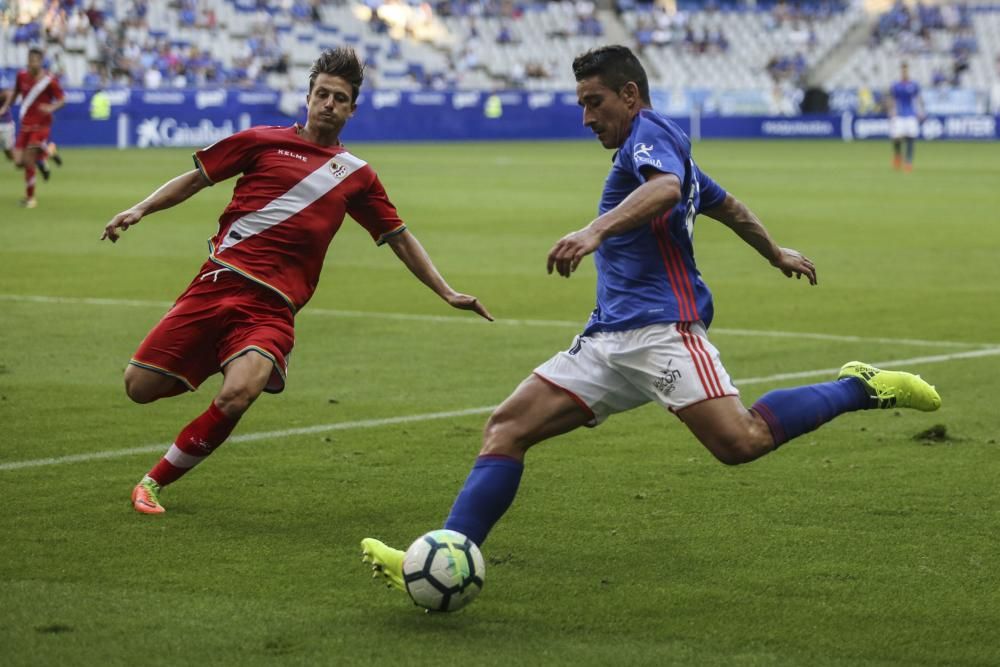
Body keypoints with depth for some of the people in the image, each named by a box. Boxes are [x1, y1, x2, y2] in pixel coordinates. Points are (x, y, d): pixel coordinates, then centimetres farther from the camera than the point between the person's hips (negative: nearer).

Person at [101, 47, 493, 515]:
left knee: (237, 396, -28)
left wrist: (447, 293, 19)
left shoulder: (356, 175, 16)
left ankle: (155, 481, -6)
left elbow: (399, 238, 24)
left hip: (272, 307, 0)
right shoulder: (263, 141, 10)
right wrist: (140, 209, 2)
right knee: (139, 387, -5)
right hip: (219, 280, 0)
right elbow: (196, 179, 15)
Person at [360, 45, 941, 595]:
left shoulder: (652, 132, -3)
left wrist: (596, 230, -42)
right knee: (508, 427, -3)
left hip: (661, 327, -10)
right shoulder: (665, 150, 27)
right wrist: (777, 254, 58)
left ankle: (862, 389, -3)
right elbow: (728, 207, 41)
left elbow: (667, 188, -26)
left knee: (740, 442, -26)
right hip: (611, 339, 10)